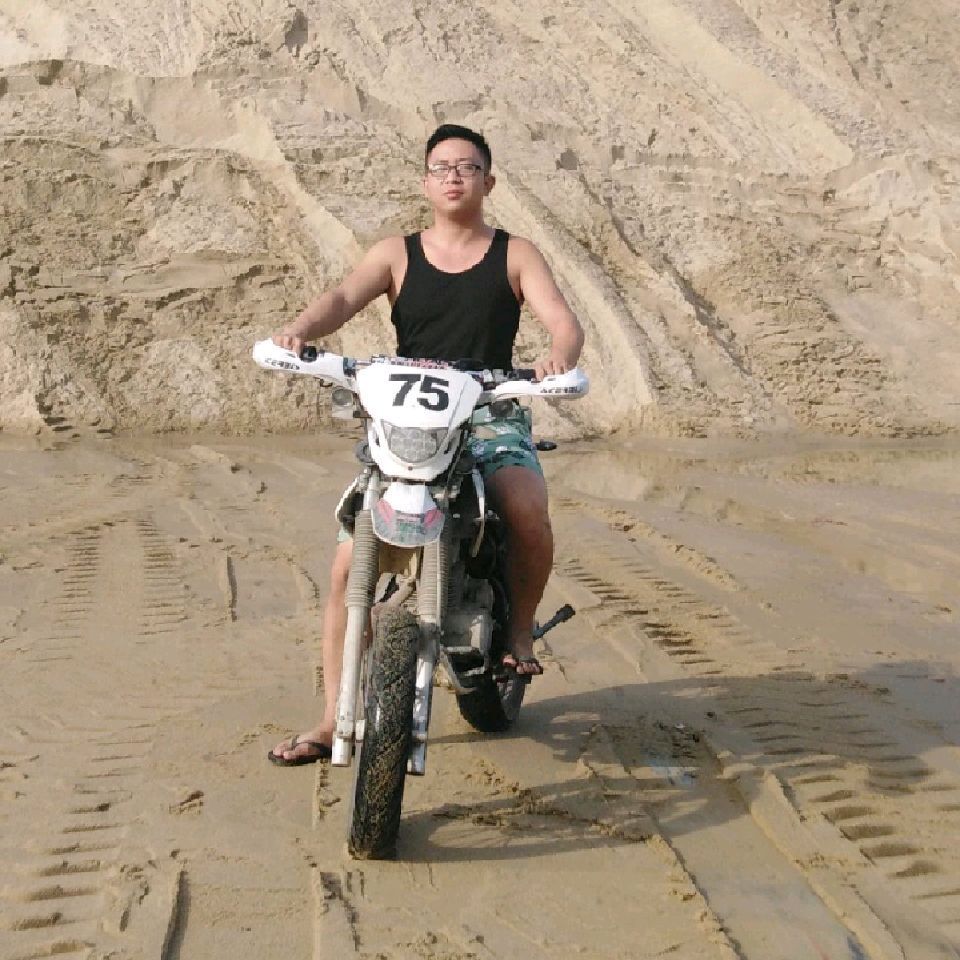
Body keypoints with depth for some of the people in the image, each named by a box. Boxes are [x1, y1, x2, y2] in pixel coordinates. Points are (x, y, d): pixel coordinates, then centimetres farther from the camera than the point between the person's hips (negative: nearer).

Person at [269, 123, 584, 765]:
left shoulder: (515, 254, 11)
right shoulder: (397, 254, 12)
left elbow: (564, 321, -3)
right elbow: (344, 298, -5)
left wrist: (560, 356, -28)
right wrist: (300, 330, -28)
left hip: (492, 419, -1)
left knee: (529, 514, -32)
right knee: (349, 563, -11)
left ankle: (521, 630, -1)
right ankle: (335, 719, 2)